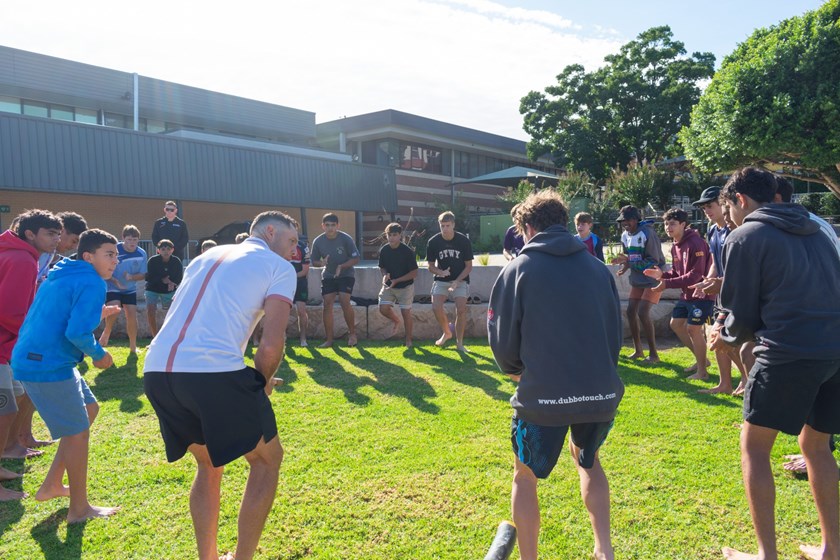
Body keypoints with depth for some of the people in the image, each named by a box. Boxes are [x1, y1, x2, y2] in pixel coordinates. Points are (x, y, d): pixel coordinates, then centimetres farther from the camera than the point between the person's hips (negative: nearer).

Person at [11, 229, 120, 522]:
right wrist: (98, 354, -7)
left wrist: (95, 315, 22)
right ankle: (79, 509, 15)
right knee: (78, 432, 2)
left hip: (31, 359, 10)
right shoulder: (92, 283, -14)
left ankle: (52, 485, 29)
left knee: (89, 410, 22)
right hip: (47, 365, -10)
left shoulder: (61, 276, 16)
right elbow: (78, 332, -24)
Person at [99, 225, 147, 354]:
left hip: (130, 289, 3)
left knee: (132, 315, -5)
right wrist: (115, 281, -24)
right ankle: (106, 334, 2)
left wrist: (131, 277, -22)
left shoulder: (142, 254, -9)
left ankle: (133, 346, 10)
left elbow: (143, 275, -2)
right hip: (112, 287, -3)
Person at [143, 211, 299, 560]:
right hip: (213, 372, -7)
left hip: (156, 371, 7)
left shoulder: (206, 256, 28)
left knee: (208, 463, 28)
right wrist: (261, 384, 14)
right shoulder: (279, 268, 8)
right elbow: (272, 343, -5)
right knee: (267, 459, 15)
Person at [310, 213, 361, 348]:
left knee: (344, 301, -19)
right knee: (327, 304, -3)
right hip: (328, 276, 3)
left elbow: (356, 259, -13)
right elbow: (314, 261, 1)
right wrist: (322, 263, -22)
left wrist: (341, 266, -27)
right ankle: (329, 339, 4)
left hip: (346, 275, -3)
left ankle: (352, 333, 0)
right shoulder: (318, 241, -10)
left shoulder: (346, 239, -17)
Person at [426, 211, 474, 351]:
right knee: (436, 307, -17)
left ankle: (459, 342, 1)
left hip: (460, 280, -1)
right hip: (441, 280, 1)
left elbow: (469, 266, -5)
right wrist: (440, 272, -21)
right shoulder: (433, 242, -8)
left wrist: (457, 281, -18)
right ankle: (447, 333, 10)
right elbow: (431, 266, 1)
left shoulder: (464, 241, -12)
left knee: (461, 309, -15)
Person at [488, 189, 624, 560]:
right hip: (601, 392, 4)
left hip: (543, 395, -4)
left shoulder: (518, 269, -3)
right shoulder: (598, 269, 7)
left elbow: (502, 339, 0)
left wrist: (515, 370, 20)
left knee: (525, 477, 19)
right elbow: (616, 333, 12)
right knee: (587, 459, 32)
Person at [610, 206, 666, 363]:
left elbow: (653, 261, -22)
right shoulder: (625, 235, 2)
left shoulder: (647, 233, -20)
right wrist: (625, 264, -13)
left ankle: (653, 354, -2)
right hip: (637, 280, 8)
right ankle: (638, 349, 19)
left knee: (643, 313, -14)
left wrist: (628, 263, -27)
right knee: (631, 311, 5)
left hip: (653, 279, -7)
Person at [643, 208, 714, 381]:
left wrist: (667, 284, -28)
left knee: (693, 328, -8)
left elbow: (696, 274, -26)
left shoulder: (695, 243, -20)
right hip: (687, 294, 10)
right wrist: (662, 275, -6)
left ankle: (702, 371, 8)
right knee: (675, 324, 13)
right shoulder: (675, 246, 8)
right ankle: (701, 359, 27)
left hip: (701, 294, -9)